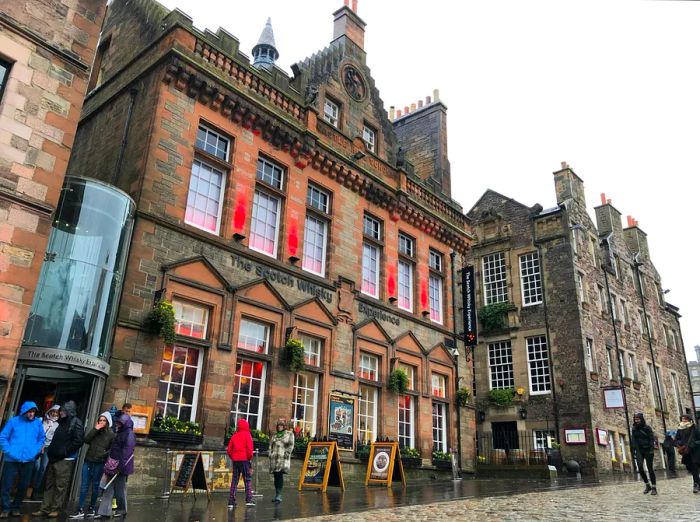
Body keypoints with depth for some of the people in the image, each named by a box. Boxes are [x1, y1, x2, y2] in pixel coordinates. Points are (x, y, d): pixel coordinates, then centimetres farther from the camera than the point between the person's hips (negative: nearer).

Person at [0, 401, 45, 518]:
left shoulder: (38, 423, 4)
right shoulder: (14, 421, -2)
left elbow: (42, 438, 12)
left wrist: (35, 450, -1)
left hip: (29, 460, 2)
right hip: (12, 459, -2)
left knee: (23, 486, 9)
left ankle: (16, 507, 24)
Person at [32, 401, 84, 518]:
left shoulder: (76, 423, -8)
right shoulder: (63, 422, 18)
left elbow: (78, 441, -16)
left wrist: (64, 452, -13)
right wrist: (50, 451, 12)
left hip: (65, 460, -8)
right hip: (54, 458, 8)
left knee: (61, 486, -3)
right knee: (49, 485, 11)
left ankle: (56, 509, 4)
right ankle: (45, 509, 16)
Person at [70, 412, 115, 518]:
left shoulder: (111, 434, -1)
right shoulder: (95, 431, 11)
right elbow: (86, 440, -5)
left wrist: (104, 454, -15)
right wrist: (95, 429, -10)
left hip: (99, 463, -3)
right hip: (88, 461, 3)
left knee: (95, 486, 7)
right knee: (84, 485, 1)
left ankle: (91, 509, 19)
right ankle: (80, 510, 4)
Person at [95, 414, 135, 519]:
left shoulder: (129, 434, -13)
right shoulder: (119, 433, 17)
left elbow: (126, 452, -20)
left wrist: (120, 466, -24)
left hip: (121, 467, -9)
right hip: (113, 466, 9)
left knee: (120, 489, 2)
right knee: (108, 489, 7)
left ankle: (122, 510, 15)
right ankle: (105, 512, 11)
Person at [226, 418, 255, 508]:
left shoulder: (234, 436, 8)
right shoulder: (247, 435, -2)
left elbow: (229, 449, 6)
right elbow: (249, 448, -10)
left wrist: (233, 458, 14)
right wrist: (250, 458, 1)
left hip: (235, 460, 4)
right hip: (244, 459, -4)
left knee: (234, 480, 9)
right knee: (247, 480, 2)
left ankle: (231, 502, 7)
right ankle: (249, 499, -6)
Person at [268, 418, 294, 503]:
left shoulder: (289, 434, 6)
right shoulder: (274, 436, 20)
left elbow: (291, 446, -1)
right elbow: (270, 446, 21)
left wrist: (286, 454, -10)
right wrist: (270, 454, 8)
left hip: (283, 458, -5)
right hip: (274, 458, 5)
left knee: (280, 475, -15)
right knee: (276, 476, 7)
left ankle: (279, 495, -16)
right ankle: (277, 495, 15)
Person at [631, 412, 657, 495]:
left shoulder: (647, 428, -4)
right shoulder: (634, 429, 8)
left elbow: (652, 439, -7)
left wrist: (651, 450, -15)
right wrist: (634, 451, 6)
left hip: (647, 450, -3)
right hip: (639, 450, 3)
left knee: (650, 469, -1)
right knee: (640, 467, -11)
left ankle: (654, 488, 9)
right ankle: (647, 485, 7)